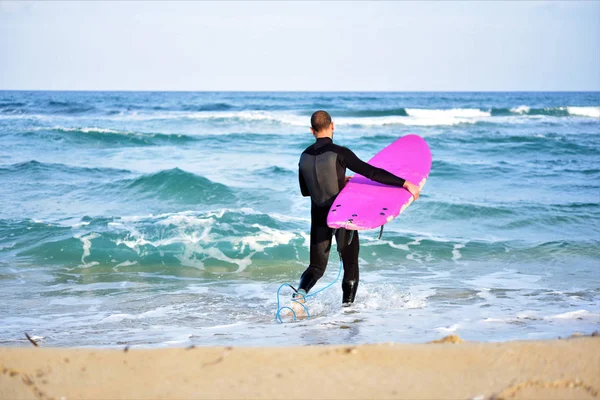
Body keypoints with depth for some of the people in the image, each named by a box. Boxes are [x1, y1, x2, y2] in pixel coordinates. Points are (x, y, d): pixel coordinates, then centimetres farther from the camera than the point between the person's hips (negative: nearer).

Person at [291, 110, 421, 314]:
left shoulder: (304, 156, 2)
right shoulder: (339, 153, -16)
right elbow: (372, 172, -21)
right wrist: (405, 183, -20)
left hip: (319, 217, 4)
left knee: (317, 266, 8)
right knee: (350, 265, 10)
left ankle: (299, 294, -18)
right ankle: (347, 307, 9)